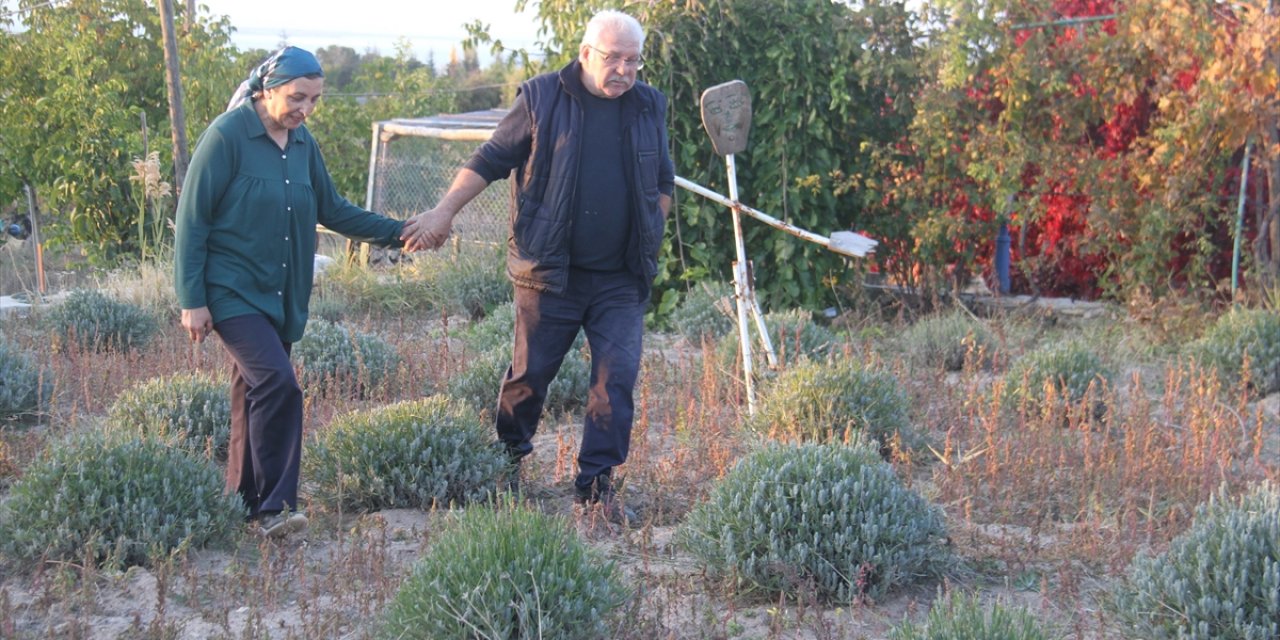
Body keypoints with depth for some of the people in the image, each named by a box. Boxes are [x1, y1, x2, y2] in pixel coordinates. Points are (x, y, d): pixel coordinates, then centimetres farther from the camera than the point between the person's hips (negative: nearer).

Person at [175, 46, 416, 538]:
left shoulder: (302, 143, 9)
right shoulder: (227, 136, -12)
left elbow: (332, 210, 18)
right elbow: (192, 221, -11)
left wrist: (399, 233, 9)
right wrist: (191, 300, -13)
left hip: (280, 295, 7)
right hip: (233, 292, -7)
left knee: (256, 396, 11)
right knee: (277, 384, -20)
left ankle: (247, 504, 21)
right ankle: (274, 507, -14)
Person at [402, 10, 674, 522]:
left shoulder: (650, 107, 8)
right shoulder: (542, 99, -2)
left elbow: (663, 183, 21)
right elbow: (490, 161, 1)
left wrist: (651, 240, 14)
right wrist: (445, 211, -7)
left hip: (622, 279, 3)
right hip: (550, 273, -2)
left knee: (617, 378, -6)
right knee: (529, 374, 5)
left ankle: (595, 484, 1)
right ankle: (506, 464, 28)